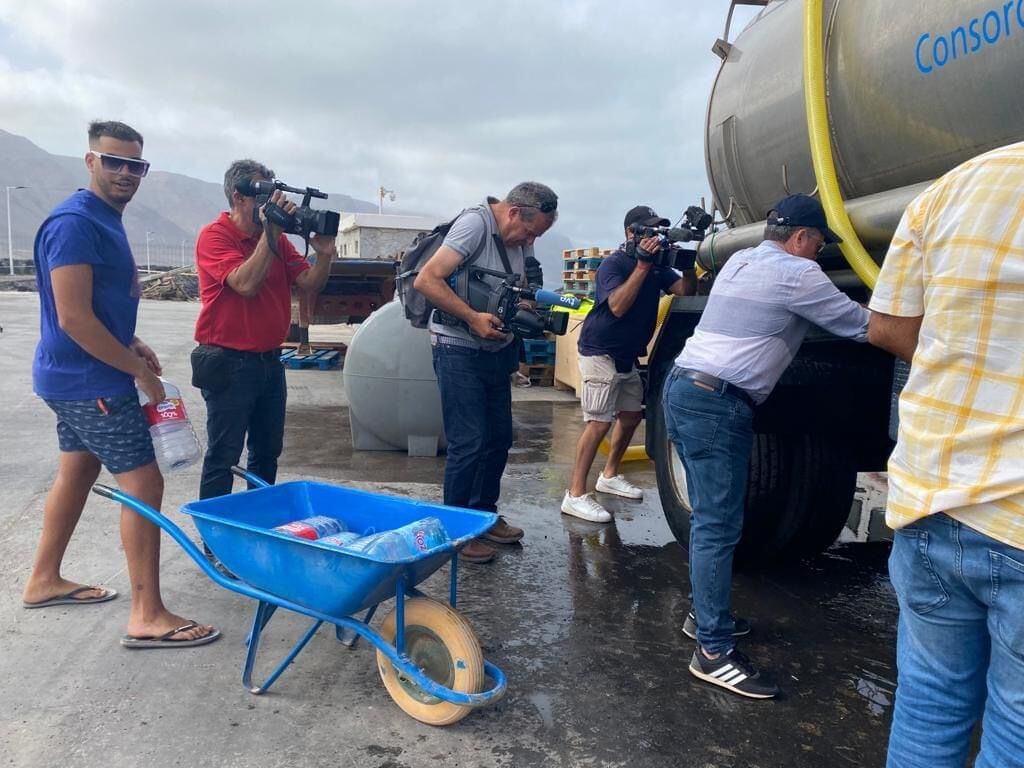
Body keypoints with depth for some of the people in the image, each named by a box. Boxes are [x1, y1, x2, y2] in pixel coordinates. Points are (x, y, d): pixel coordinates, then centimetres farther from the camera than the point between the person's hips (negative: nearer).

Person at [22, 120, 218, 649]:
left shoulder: (105, 220, 12)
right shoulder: (75, 223, -19)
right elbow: (73, 317, -25)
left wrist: (131, 345, 9)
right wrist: (138, 369, -18)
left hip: (79, 377, 10)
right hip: (90, 381, -10)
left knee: (77, 471, 20)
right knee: (143, 485, -9)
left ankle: (44, 580, 36)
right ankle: (147, 617, -4)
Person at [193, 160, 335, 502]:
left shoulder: (277, 238, 8)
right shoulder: (215, 236, -10)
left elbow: (310, 284, 3)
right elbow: (246, 284, -25)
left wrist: (324, 254, -16)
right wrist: (269, 232, -24)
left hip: (270, 360, 7)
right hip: (228, 364, -7)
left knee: (267, 453, 17)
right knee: (223, 456, 2)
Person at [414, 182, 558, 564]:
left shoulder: (520, 236, 6)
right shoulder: (475, 223, -17)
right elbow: (426, 280, -24)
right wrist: (474, 318, -26)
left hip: (497, 348, 8)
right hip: (459, 350, -8)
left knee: (499, 438, 13)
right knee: (468, 443, -5)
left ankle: (485, 515, 30)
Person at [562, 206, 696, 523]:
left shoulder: (657, 266, 8)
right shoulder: (613, 264, -14)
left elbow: (684, 290, -2)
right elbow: (618, 306, -29)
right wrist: (642, 265, -30)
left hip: (627, 355, 9)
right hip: (600, 353, -9)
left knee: (631, 415, 15)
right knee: (599, 423, -13)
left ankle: (609, 475, 32)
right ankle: (575, 496, -10)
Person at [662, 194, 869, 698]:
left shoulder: (739, 261, 21)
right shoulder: (797, 274, -6)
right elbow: (862, 327, 1)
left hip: (685, 388, 10)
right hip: (717, 404, -10)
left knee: (711, 518, 17)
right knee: (719, 526, -8)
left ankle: (704, 614, 27)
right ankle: (714, 652, -4)